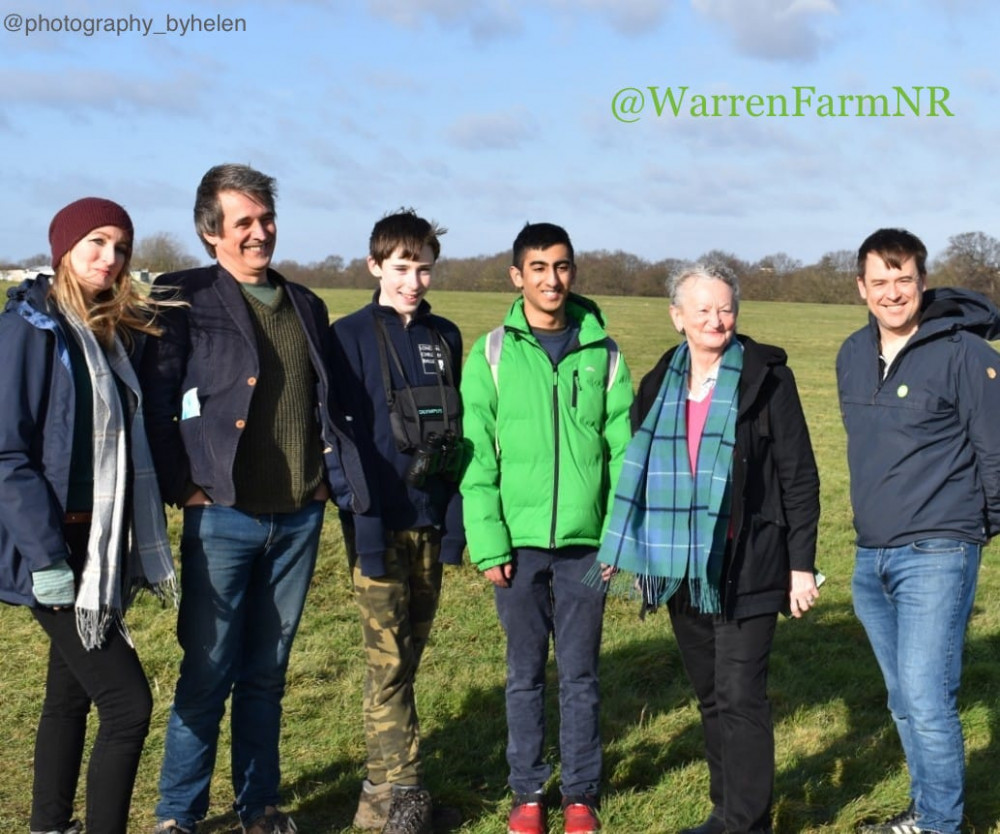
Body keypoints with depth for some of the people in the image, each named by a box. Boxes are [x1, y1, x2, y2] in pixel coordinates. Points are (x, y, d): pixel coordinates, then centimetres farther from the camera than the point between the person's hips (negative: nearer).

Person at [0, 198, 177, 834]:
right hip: (59, 549, -7)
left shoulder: (116, 331, 11)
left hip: (106, 546, 7)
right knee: (128, 704, -9)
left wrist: (139, 543, 10)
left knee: (72, 695, 16)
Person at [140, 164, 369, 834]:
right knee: (207, 674, 0)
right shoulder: (186, 300, -4)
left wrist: (331, 476, 10)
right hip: (223, 519, -4)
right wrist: (184, 488, -12)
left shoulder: (306, 307, 13)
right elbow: (154, 404, -9)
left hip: (299, 519, 5)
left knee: (266, 674, 14)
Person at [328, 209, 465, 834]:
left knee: (410, 654, 11)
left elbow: (454, 432, 11)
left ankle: (384, 781, 22)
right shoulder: (351, 336, -4)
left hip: (431, 521, 5)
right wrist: (365, 528, -15)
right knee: (388, 660, -2)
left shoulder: (446, 338, 9)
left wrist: (456, 520, 5)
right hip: (381, 523, -5)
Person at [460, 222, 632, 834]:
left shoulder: (603, 354, 3)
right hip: (519, 542, 0)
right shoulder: (492, 354, -1)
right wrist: (488, 542, -9)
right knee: (526, 673, 10)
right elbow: (477, 457, -3)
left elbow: (622, 453, 2)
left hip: (585, 541, 1)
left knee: (581, 673, 9)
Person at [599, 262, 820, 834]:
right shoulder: (660, 384, 8)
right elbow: (642, 470, 15)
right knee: (710, 697, 14)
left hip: (747, 568, -5)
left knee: (740, 696, -4)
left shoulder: (767, 377, -5)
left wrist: (801, 564, -8)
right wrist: (638, 551, 13)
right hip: (684, 570, 5)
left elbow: (799, 475, -5)